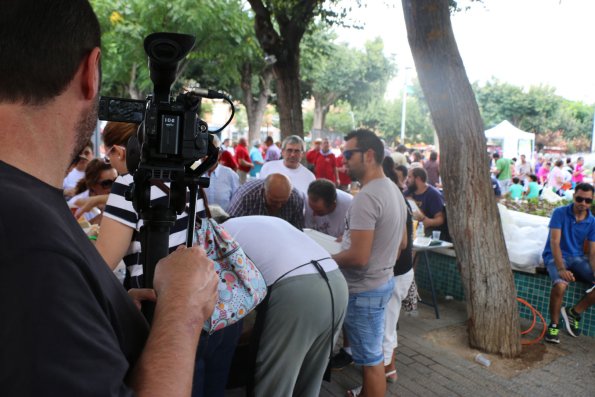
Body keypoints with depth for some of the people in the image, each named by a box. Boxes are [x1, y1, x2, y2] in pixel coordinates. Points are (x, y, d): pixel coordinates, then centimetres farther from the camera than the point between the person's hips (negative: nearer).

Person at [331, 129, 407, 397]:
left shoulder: (366, 197, -25)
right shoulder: (394, 190, 7)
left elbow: (358, 257, -28)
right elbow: (401, 242, 16)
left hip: (364, 290, -10)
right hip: (382, 281, 10)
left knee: (370, 358, 5)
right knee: (371, 351, 25)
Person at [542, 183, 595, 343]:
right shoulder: (560, 213, -9)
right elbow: (554, 242, -17)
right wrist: (561, 269, -30)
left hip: (578, 258, 5)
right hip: (556, 256, -5)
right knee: (560, 284, -34)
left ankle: (574, 312, 3)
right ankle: (554, 324, -13)